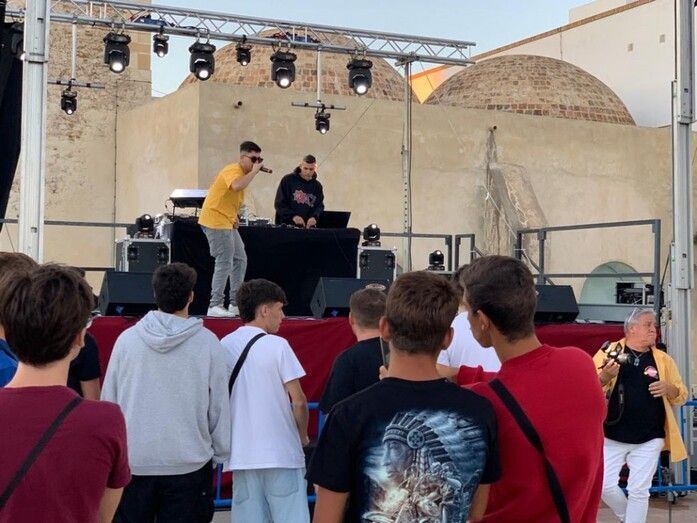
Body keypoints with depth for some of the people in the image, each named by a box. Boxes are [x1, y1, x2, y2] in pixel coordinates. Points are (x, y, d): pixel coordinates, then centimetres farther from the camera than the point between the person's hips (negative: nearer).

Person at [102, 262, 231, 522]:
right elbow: (219, 405, -2)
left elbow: (108, 400, 3)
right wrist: (221, 452, 11)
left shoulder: (127, 339, -3)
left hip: (132, 461, 2)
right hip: (188, 463, -1)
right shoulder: (207, 343, -7)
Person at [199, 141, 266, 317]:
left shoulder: (244, 173, 14)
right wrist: (254, 171, -29)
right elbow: (236, 186, -41)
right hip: (215, 221, -10)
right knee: (225, 263, -12)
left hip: (227, 223, 10)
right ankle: (215, 306, -9)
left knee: (240, 260, 11)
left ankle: (235, 304, 16)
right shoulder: (233, 170, -16)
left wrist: (234, 216, 10)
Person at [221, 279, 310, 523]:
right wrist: (303, 436, 7)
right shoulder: (277, 345, -9)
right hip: (281, 453, -5)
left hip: (241, 454, 5)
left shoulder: (223, 346, 6)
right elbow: (298, 401, -9)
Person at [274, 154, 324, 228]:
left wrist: (314, 217, -15)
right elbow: (279, 203, -5)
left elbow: (319, 205, 8)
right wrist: (293, 216, -20)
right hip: (286, 225, -3)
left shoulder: (317, 186, 11)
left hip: (308, 228, 3)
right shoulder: (287, 180, -1)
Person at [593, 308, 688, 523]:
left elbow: (682, 396, 10)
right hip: (612, 437, -1)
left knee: (639, 490, 4)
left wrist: (668, 388, -12)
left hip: (648, 440, 1)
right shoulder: (609, 352, -3)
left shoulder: (663, 360, 6)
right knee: (606, 486, 1)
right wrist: (604, 377, -26)